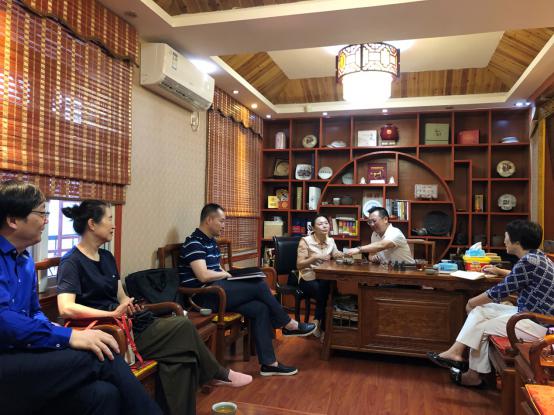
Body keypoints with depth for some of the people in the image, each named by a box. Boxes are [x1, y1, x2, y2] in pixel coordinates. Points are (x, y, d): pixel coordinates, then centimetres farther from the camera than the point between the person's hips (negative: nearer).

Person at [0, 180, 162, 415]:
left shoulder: (25, 261, 16)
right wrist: (69, 336, -22)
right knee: (101, 357, -24)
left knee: (103, 394, -20)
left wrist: (63, 336, 2)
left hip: (22, 354, 7)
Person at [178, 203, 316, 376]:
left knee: (260, 308, -10)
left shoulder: (211, 241, 18)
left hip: (216, 292, 9)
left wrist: (226, 273, 2)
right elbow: (203, 276, -23)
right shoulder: (193, 243, -12)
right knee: (259, 285, -16)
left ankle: (269, 363, -6)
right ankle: (289, 325, 2)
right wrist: (225, 274, -6)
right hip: (204, 296, -9)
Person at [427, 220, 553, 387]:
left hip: (538, 323, -9)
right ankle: (456, 352, 2)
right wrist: (499, 271, 28)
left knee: (481, 328, -2)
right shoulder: (536, 256, 7)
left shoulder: (529, 262, -24)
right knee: (480, 310, 6)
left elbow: (501, 291, -19)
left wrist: (472, 302, -6)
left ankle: (474, 375, 15)